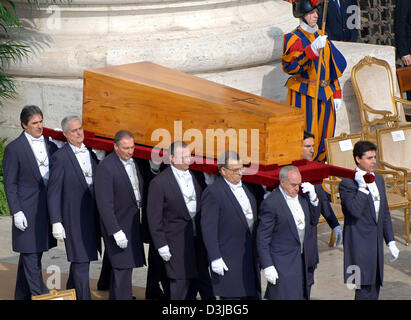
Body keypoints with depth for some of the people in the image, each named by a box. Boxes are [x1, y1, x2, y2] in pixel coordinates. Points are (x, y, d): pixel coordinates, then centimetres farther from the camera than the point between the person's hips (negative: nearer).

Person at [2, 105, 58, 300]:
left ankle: (22, 295, 21)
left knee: (34, 252, 12)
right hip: (27, 211, -6)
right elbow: (9, 183, -6)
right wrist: (16, 212, -12)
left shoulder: (50, 146, 10)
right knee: (31, 256, -6)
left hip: (47, 209, 6)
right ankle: (40, 294, -5)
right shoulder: (14, 149, -5)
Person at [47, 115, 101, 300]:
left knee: (81, 257, 16)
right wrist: (56, 222, -16)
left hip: (92, 215, 6)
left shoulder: (91, 153, 8)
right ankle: (84, 297, -2)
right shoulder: (60, 158, -11)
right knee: (80, 259, -6)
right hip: (74, 217, -6)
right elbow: (53, 192, -11)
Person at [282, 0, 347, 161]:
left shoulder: (321, 36, 15)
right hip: (304, 96, -7)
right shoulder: (294, 38, -7)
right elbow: (290, 66, -25)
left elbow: (332, 67, 19)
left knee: (324, 135, 8)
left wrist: (336, 94, 14)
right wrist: (313, 49, -36)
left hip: (325, 94, 7)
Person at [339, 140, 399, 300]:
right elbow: (355, 210, -25)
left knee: (374, 288, 9)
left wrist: (390, 242, 14)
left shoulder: (378, 179, 14)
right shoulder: (347, 183, -10)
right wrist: (362, 186, -22)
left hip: (376, 244, 7)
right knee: (365, 288, -10)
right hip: (359, 243, -7)